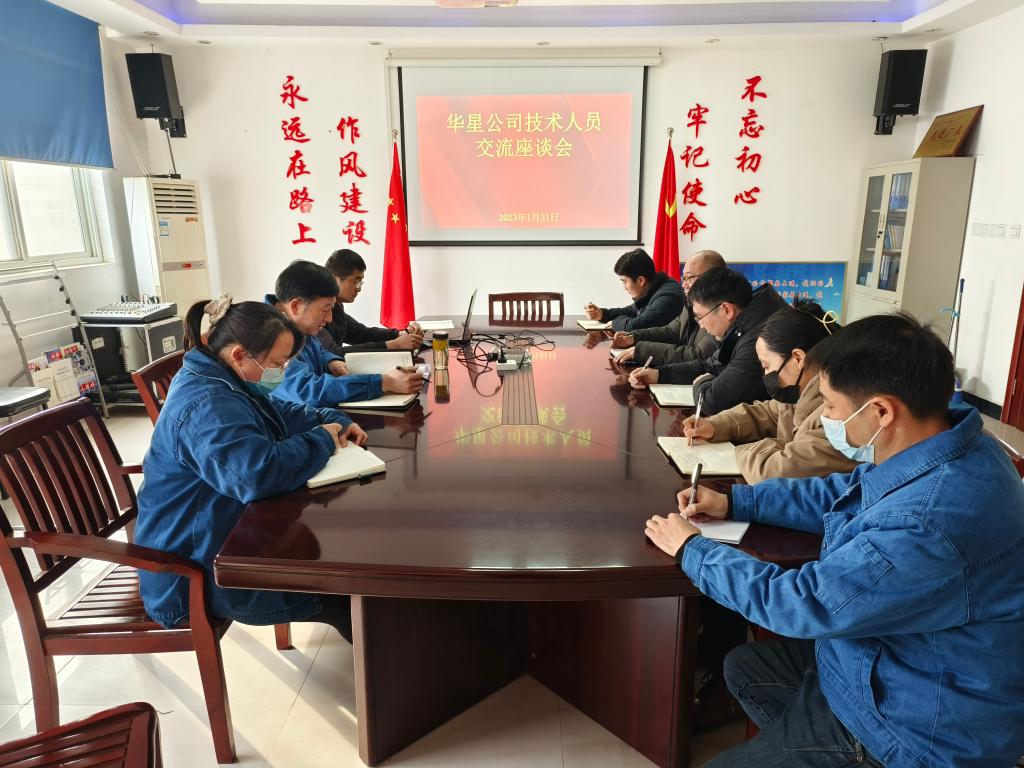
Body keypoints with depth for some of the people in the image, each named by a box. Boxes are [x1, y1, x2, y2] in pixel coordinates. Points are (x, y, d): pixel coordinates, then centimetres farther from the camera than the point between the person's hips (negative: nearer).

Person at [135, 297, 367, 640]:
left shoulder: (221, 381, 4)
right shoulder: (206, 406, -30)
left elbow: (280, 412, 18)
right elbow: (258, 473, -45)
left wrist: (335, 421, 0)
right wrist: (322, 440, -27)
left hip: (215, 535, 10)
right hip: (198, 571, -10)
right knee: (345, 593, -6)